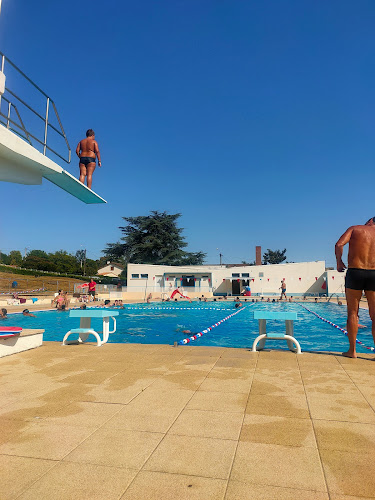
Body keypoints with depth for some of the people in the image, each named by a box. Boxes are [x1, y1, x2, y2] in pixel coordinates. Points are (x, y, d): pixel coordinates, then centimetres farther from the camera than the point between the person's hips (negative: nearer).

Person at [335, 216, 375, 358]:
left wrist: (339, 262, 2)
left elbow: (339, 244, -9)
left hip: (355, 272, -2)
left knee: (352, 313, 5)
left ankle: (352, 350, 8)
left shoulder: (355, 229, 6)